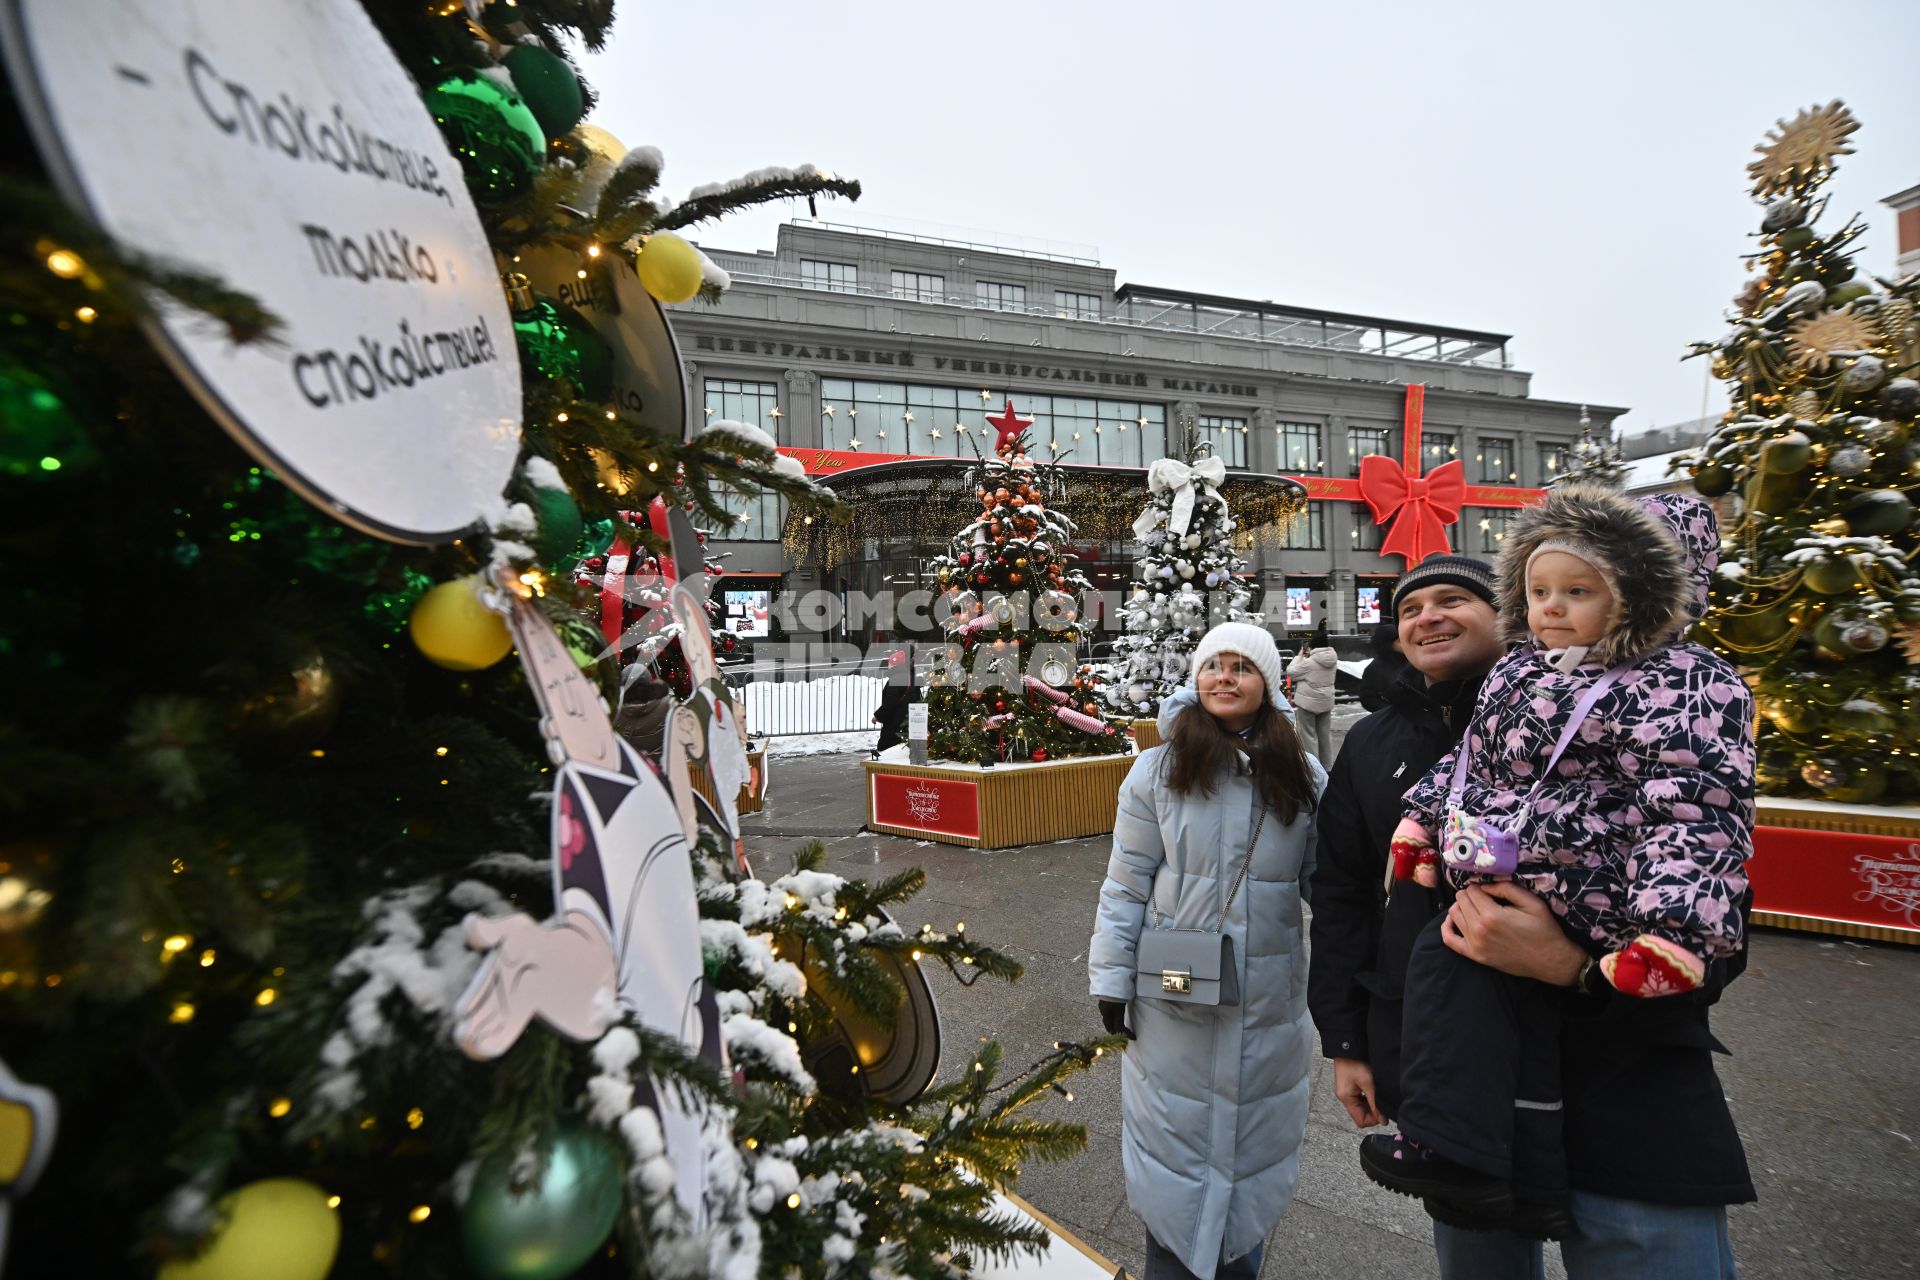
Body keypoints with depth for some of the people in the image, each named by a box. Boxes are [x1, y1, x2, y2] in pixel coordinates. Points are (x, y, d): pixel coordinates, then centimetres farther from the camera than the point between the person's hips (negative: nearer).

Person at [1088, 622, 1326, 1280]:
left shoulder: (1305, 777, -2)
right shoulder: (1158, 771, -7)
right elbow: (1125, 887, -4)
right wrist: (1112, 980, -4)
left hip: (1270, 1002, 2)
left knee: (1254, 1146, 17)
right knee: (1175, 1146, 12)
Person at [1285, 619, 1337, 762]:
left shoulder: (1309, 662, -21)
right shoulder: (1333, 660, 1)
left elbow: (1291, 671, -11)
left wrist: (1300, 655, -3)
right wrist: (1309, 656, 8)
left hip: (1308, 702, -7)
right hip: (1326, 701, 7)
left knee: (1309, 735, 2)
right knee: (1325, 734, 16)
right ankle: (1326, 763, 25)